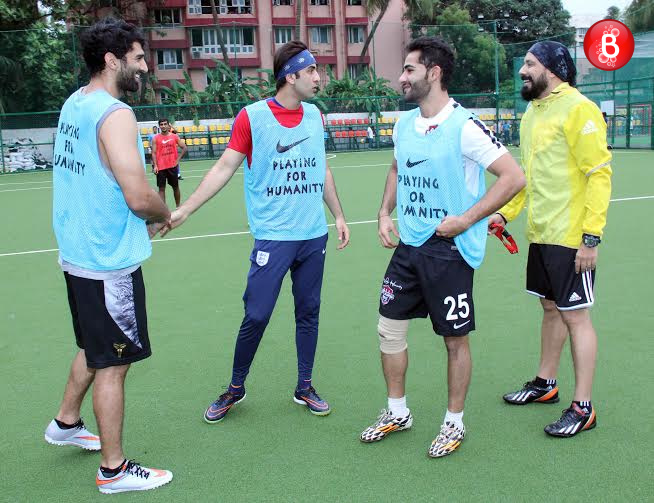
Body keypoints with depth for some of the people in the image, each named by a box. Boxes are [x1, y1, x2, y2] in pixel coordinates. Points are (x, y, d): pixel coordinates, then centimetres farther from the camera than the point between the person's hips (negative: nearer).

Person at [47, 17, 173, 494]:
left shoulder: (73, 104, 9)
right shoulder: (115, 114, -20)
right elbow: (139, 197, -26)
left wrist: (143, 218, 11)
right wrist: (164, 214, -5)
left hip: (78, 253, 9)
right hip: (110, 262, -9)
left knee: (95, 347, 27)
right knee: (113, 363, 3)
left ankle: (66, 422, 44)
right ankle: (114, 470, 17)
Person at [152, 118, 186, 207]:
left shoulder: (174, 136, 2)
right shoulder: (156, 138, 0)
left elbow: (184, 148, 5)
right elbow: (154, 153, -1)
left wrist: (178, 159, -4)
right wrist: (155, 165, -12)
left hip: (173, 166, 1)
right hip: (161, 167, -1)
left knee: (175, 187, 11)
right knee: (161, 188, -1)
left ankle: (178, 206, 25)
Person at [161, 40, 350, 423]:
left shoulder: (315, 115, 9)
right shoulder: (252, 117, -7)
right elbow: (224, 168, -5)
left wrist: (339, 216, 20)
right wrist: (184, 210, -10)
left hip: (314, 235, 5)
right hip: (273, 237, -5)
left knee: (309, 312, 11)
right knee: (256, 316, -2)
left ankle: (305, 387, 27)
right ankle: (236, 388, 20)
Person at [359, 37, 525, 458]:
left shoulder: (465, 127, -16)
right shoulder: (404, 125, 7)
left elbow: (514, 177, -17)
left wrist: (464, 220, -18)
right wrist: (385, 213, 11)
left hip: (450, 250, -7)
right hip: (408, 247, 7)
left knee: (455, 340, 6)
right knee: (390, 328, 11)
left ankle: (454, 423, 26)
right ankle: (397, 412, 31)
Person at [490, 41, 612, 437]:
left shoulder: (578, 109, -14)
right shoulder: (533, 112, 12)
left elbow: (600, 174, -17)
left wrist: (591, 237, -21)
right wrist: (506, 213, 11)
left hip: (572, 238, -8)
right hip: (541, 234, 8)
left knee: (575, 315, -1)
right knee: (551, 309, 18)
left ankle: (583, 408, 10)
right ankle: (545, 383, 33)